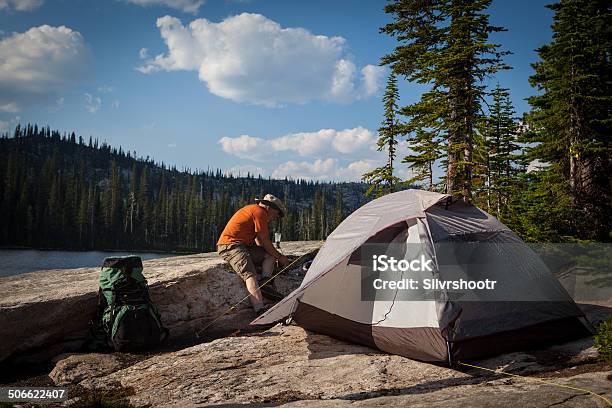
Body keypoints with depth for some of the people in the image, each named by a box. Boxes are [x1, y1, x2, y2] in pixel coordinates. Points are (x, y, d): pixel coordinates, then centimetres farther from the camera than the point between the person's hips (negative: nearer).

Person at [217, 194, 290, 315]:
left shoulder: (252, 210, 23)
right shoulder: (260, 211, -9)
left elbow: (259, 241, 26)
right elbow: (265, 241, -9)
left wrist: (276, 255, 20)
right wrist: (280, 257, 2)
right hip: (230, 246, -10)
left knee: (270, 256, 0)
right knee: (250, 274, -29)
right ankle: (260, 309, -45)